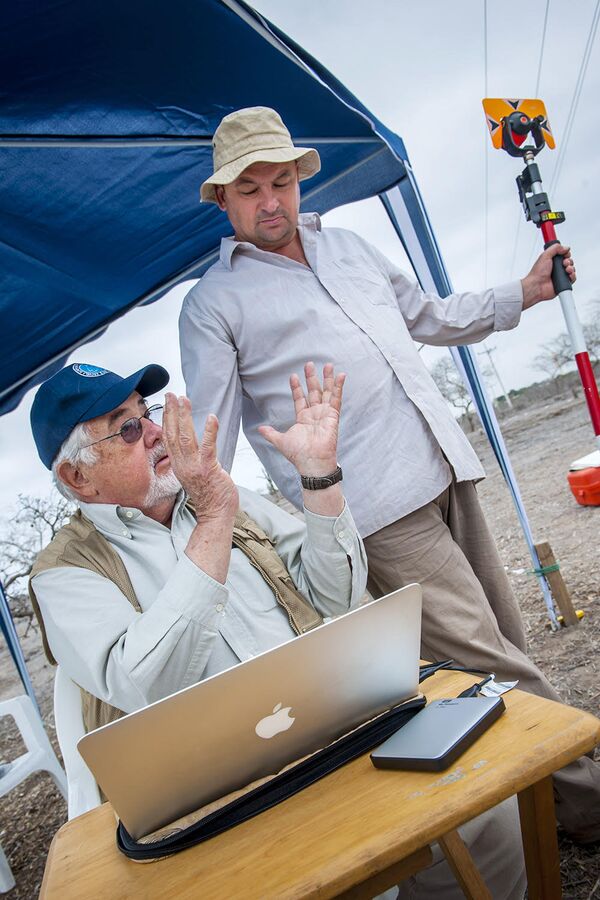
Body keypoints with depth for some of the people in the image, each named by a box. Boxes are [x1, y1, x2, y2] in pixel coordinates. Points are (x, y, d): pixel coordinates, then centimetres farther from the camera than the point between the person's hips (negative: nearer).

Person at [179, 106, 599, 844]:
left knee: (504, 640, 14)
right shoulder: (212, 304, 2)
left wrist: (522, 293, 20)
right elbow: (207, 445, -1)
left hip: (445, 472, 7)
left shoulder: (348, 245, 20)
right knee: (487, 665, -6)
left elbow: (430, 316, 28)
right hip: (374, 509, -6)